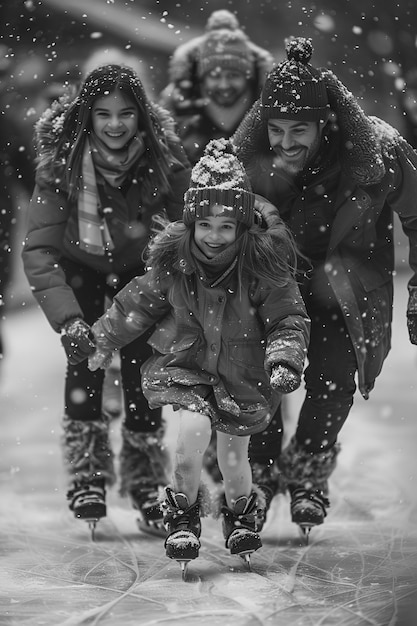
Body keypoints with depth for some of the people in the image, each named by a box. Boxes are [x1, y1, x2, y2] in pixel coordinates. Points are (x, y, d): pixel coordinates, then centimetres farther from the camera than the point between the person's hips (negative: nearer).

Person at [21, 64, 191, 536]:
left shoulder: (164, 161, -25)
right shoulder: (60, 164, -28)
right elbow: (38, 250, -31)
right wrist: (67, 318, -43)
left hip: (139, 269, 1)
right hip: (80, 269, -1)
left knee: (141, 368, -8)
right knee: (85, 360, -18)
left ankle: (146, 486, 8)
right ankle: (87, 477, -5)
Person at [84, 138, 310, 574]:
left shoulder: (263, 265, -22)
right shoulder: (172, 260, -15)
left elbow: (289, 319, -12)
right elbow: (139, 302, 5)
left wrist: (285, 360, -29)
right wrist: (104, 341, 17)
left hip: (243, 373, 0)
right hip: (188, 364, 0)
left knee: (233, 454, 8)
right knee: (193, 428, -24)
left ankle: (240, 513, 43)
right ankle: (182, 513, 2)